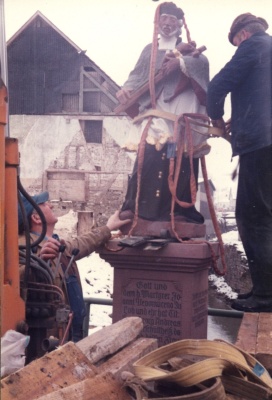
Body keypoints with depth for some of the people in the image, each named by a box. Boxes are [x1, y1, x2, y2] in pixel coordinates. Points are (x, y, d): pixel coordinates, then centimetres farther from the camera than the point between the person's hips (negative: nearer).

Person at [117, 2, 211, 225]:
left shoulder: (188, 48, 15)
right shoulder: (150, 50, 22)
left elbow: (202, 62, -6)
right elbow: (138, 75, 11)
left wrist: (180, 62, -24)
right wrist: (127, 89, -10)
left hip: (182, 114, -1)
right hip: (155, 113, 1)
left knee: (180, 161, -8)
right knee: (147, 159, -13)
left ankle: (181, 209, -4)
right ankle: (134, 206, -15)